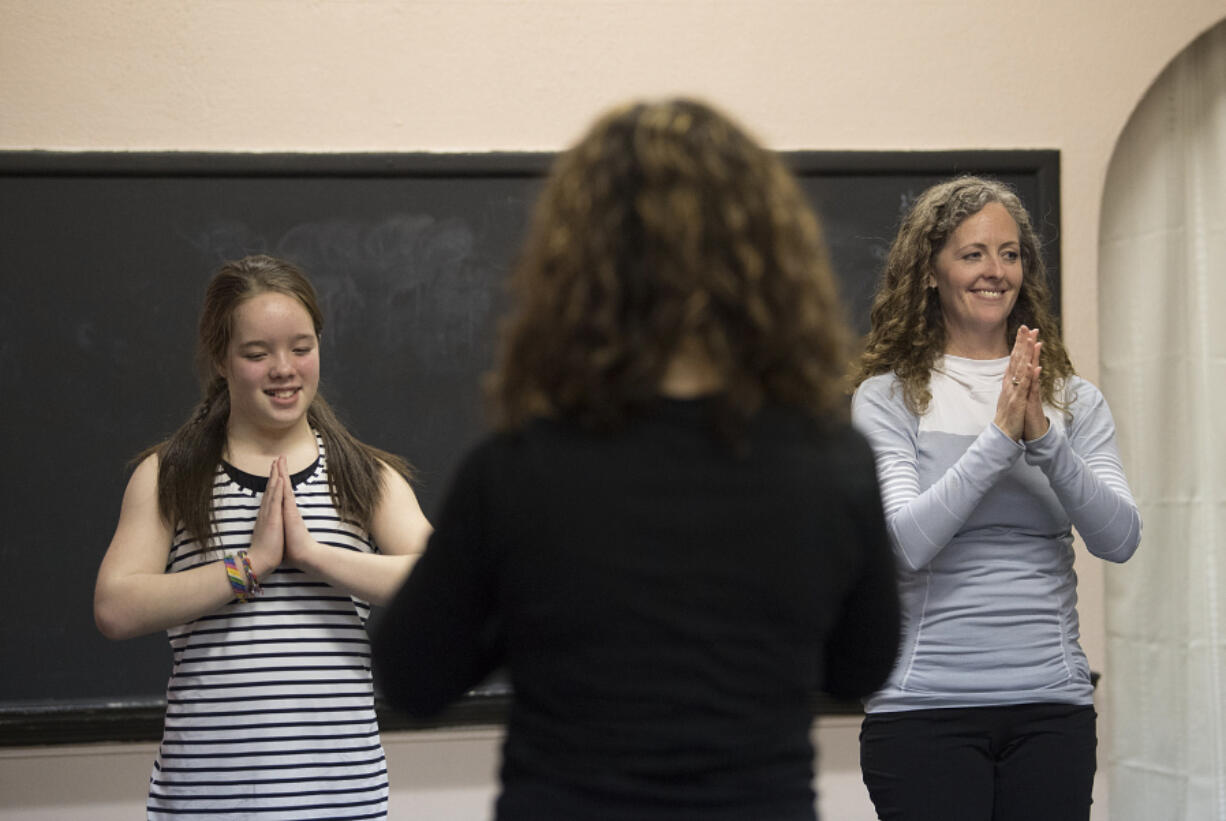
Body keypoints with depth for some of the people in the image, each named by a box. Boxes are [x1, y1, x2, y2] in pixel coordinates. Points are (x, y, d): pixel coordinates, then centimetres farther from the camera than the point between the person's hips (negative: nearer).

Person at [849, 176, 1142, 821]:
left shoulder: (1074, 399, 10)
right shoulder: (886, 398, 0)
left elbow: (1120, 539, -2)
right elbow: (907, 542, -12)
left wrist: (1043, 437, -14)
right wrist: (998, 436, -18)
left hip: (1052, 702, 3)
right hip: (926, 707, -3)